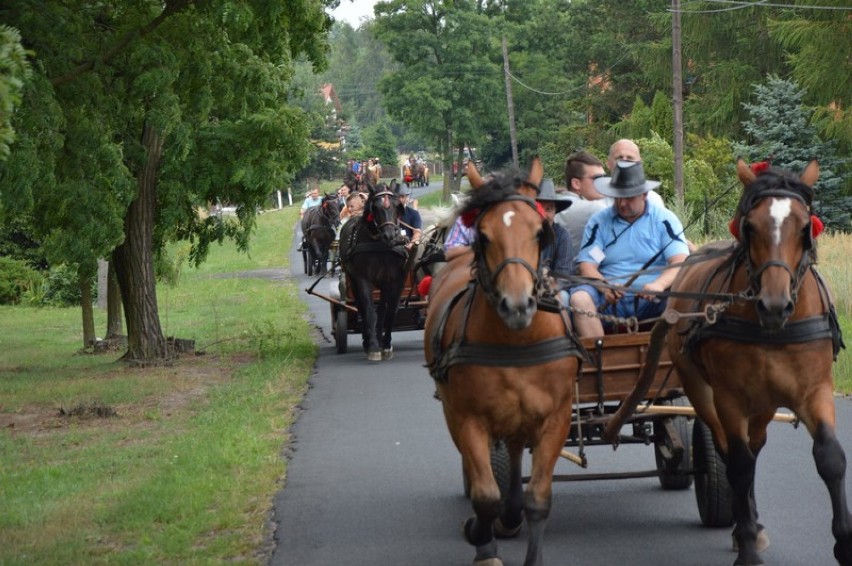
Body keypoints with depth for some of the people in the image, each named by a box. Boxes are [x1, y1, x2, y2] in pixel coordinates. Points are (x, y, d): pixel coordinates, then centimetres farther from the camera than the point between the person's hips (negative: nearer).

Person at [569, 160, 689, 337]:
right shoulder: (599, 221, 11)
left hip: (653, 301, -1)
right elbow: (587, 264, 1)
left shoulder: (664, 219, 7)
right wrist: (605, 287, -22)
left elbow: (680, 261, -4)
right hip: (611, 302, 1)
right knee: (579, 298, -29)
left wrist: (659, 284, -26)